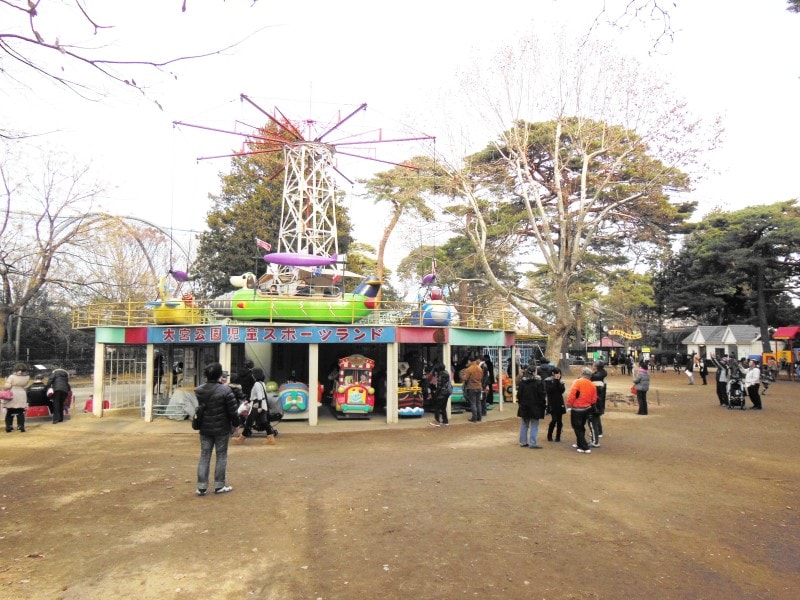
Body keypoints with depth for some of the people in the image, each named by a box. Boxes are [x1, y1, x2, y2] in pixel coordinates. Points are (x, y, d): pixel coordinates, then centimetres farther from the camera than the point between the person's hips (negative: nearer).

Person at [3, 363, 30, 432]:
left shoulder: (12, 376, -13)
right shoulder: (27, 377, -6)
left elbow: (7, 386, -19)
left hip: (12, 396, -2)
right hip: (22, 396, 2)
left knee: (9, 413, 9)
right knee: (21, 413, 10)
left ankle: (8, 427, 11)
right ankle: (21, 427, 9)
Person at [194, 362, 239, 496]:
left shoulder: (199, 390, -1)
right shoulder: (225, 390, -17)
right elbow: (232, 410, -13)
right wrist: (235, 423, 1)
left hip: (204, 429, 4)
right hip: (221, 429, -4)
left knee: (204, 456, 11)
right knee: (221, 456, 8)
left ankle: (201, 487, 13)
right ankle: (219, 486, 13)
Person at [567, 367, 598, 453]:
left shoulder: (578, 382, -13)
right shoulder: (592, 385, 3)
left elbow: (572, 394, -20)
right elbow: (594, 400, 6)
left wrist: (568, 405, -10)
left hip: (577, 409, -6)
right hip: (587, 408, 6)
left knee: (577, 428, 3)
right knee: (581, 426, 23)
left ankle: (585, 447, -2)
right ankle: (579, 443, 35)